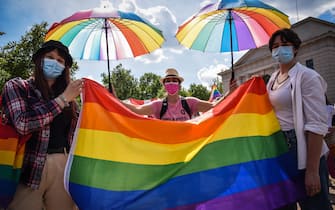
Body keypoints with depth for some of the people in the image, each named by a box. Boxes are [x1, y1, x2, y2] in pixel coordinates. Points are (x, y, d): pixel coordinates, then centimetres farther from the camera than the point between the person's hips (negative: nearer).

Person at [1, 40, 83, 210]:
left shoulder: (68, 99, 15)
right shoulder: (16, 86, 2)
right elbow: (22, 124, -16)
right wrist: (63, 98, -11)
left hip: (63, 164, 4)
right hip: (31, 166, -4)